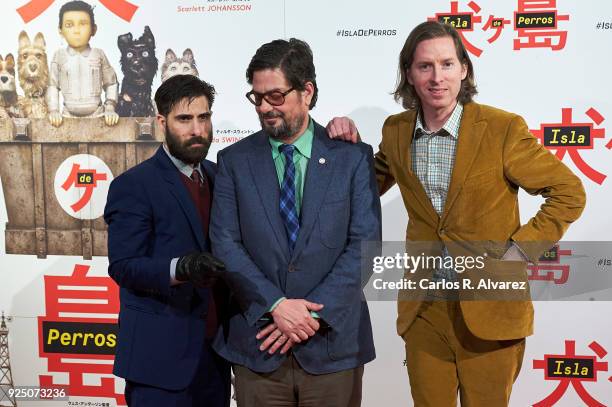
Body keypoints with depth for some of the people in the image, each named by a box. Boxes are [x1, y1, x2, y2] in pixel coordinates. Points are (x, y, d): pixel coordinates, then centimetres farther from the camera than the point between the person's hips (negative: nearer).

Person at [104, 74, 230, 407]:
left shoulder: (216, 174, 11)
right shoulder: (133, 186, -9)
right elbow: (123, 265, -16)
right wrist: (179, 268, -32)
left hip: (215, 348, 6)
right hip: (161, 352, -6)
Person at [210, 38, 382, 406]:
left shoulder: (353, 156, -1)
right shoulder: (235, 160, 3)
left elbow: (365, 245, -6)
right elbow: (225, 243, -4)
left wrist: (314, 312, -12)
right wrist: (276, 305, -14)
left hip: (333, 342, -1)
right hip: (257, 343, 1)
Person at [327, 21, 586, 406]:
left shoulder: (503, 128, -12)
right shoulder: (396, 130, 1)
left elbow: (569, 193, -5)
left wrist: (517, 253, -11)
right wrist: (349, 144, -2)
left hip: (488, 308, -3)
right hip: (422, 309, 4)